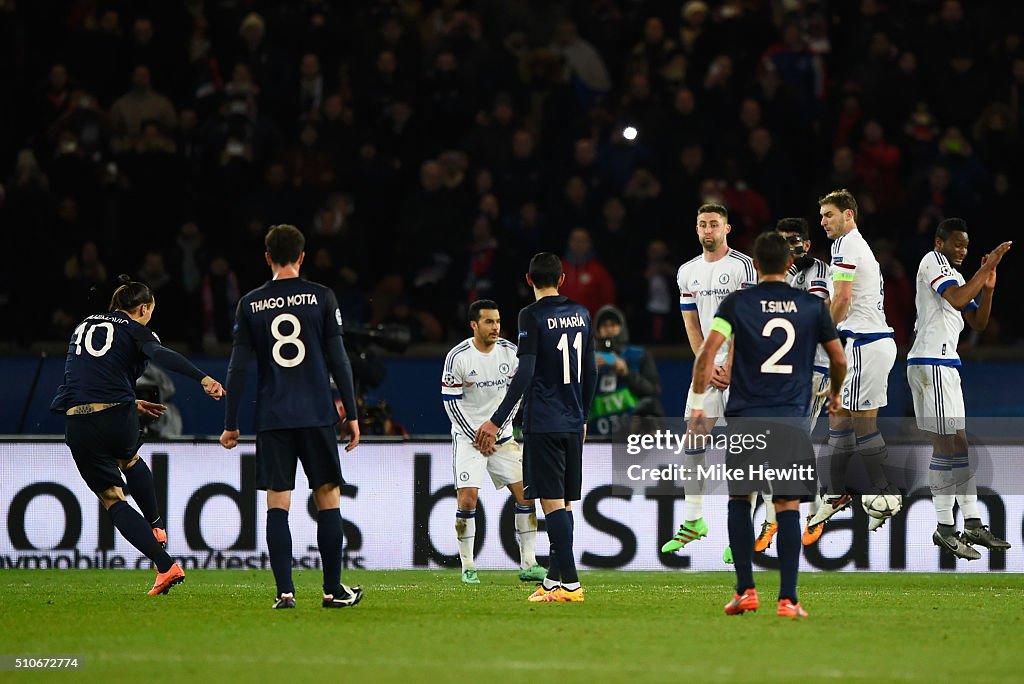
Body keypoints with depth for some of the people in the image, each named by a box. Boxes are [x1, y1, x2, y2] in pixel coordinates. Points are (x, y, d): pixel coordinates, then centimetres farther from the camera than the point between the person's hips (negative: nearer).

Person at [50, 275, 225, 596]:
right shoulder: (135, 330, 6)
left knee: (112, 499, 9)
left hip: (78, 425, 2)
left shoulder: (83, 327, 22)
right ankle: (156, 527, 45)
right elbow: (162, 355, -16)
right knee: (130, 460, 35)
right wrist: (203, 379, -27)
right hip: (118, 416, -2)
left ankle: (166, 566, -1)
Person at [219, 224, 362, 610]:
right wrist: (351, 415, 5)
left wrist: (231, 425, 8)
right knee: (328, 497, 7)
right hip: (317, 416, -1)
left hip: (271, 419, 1)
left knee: (277, 503, 2)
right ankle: (333, 590, 7)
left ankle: (285, 591, -6)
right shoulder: (321, 297, 1)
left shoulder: (250, 304, 4)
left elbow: (238, 368, 3)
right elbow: (339, 360, -1)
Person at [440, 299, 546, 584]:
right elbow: (451, 402, -10)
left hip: (502, 436, 4)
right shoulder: (458, 357, -13)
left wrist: (498, 427, -3)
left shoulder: (509, 352, -2)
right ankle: (468, 568, -1)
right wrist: (477, 439, -12)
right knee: (467, 500, -13)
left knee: (526, 494, -2)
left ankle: (528, 565, 6)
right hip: (468, 435, -4)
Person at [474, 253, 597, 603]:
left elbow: (524, 374, -16)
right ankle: (555, 577, 18)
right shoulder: (581, 314, 10)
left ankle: (569, 583, -12)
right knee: (564, 503, 12)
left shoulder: (532, 316, -9)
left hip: (542, 424, -6)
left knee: (552, 502, -7)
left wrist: (497, 421, -14)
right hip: (573, 423, 6)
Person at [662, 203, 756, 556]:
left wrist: (729, 367, -14)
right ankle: (693, 521, 11)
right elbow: (692, 326, 10)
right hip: (706, 365, 6)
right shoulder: (688, 272, 11)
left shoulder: (743, 266, -7)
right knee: (692, 443, 2)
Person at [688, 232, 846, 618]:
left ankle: (745, 590, 7)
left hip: (745, 418, 0)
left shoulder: (736, 303, 2)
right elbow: (839, 361, 13)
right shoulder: (812, 306, 6)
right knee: (788, 507, 1)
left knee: (739, 500, 14)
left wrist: (697, 404, -1)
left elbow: (708, 351, -8)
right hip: (791, 419, 0)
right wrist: (834, 394, 33)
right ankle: (788, 598, -4)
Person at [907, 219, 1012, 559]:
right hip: (932, 363, -10)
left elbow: (978, 323, 19)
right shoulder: (933, 261, -7)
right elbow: (957, 300, -24)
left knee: (958, 445, 12)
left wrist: (987, 287, 4)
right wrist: (986, 268, -18)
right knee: (946, 446, -9)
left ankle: (972, 525, 16)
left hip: (946, 365, 10)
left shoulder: (954, 275, 22)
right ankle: (945, 528, -7)